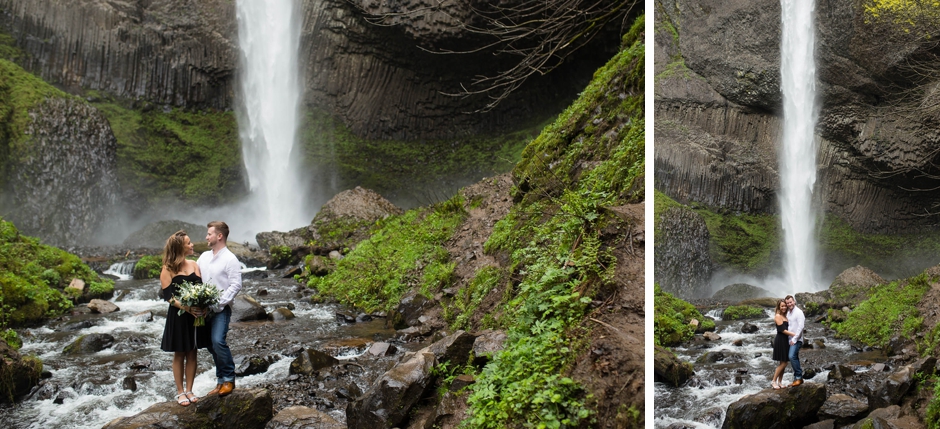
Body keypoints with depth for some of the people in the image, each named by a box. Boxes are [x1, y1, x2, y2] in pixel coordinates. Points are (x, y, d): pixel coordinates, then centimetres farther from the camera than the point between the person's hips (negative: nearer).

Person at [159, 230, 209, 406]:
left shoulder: (194, 265, 7)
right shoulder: (168, 269, -7)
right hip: (178, 316, -4)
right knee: (179, 354, 5)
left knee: (192, 353, 8)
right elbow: (168, 296, -11)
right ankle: (180, 392, 13)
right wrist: (186, 308, -23)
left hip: (196, 315, 4)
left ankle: (189, 390, 17)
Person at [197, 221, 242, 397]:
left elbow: (236, 285, -13)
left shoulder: (230, 259, -8)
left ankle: (229, 379, -7)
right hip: (203, 308, 7)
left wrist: (219, 302, -20)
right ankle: (221, 380, 17)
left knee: (218, 341, -20)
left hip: (221, 309, -7)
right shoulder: (204, 256, 13)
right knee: (211, 345, 8)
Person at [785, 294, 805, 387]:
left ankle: (799, 377, -15)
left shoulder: (798, 312, -10)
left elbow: (800, 326, -16)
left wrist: (794, 339, -17)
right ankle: (797, 379, 14)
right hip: (790, 339, 8)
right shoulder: (788, 313, 15)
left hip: (796, 340, -8)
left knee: (792, 356, -21)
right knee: (794, 358, 10)